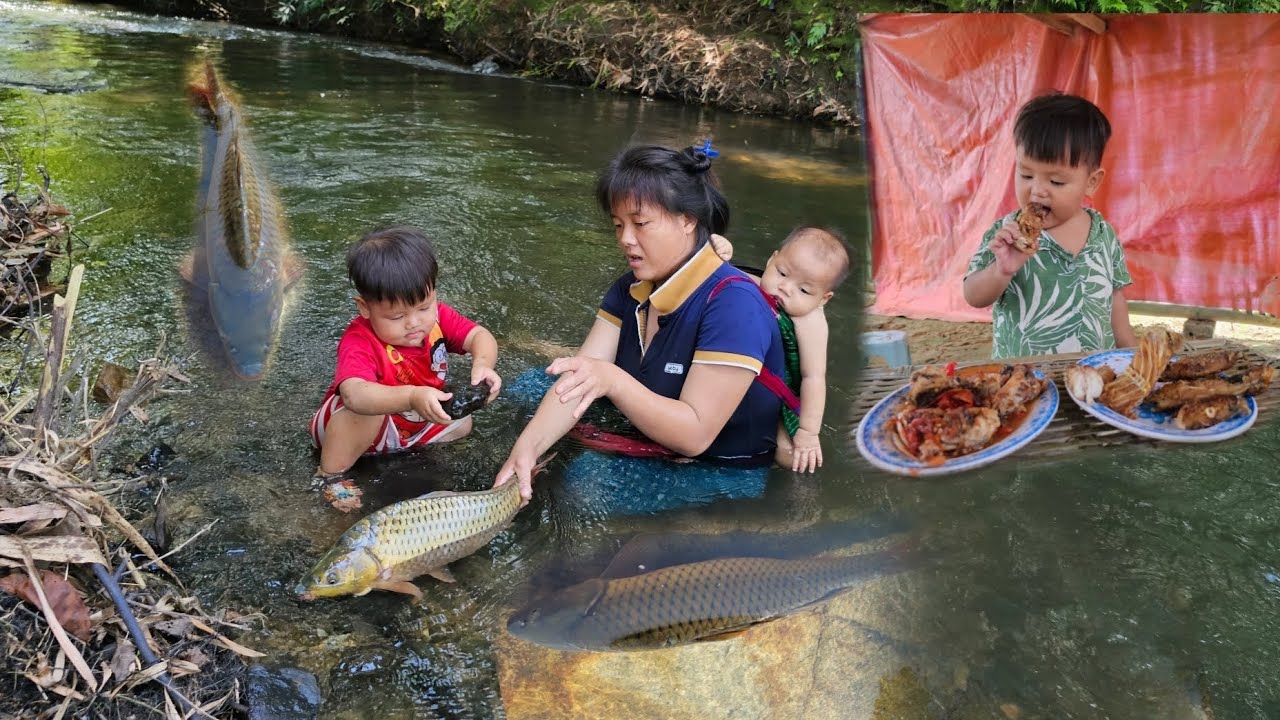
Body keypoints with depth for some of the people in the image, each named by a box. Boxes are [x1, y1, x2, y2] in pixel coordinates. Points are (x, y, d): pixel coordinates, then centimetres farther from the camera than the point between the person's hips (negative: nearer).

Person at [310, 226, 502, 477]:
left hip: (413, 421, 6)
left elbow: (479, 335, -18)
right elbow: (354, 394, -55)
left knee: (461, 423, -4)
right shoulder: (360, 343, -37)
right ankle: (329, 477, -17)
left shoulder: (435, 315, -18)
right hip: (360, 422, -6)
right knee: (364, 410, -37)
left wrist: (482, 364, -43)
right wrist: (412, 397, -70)